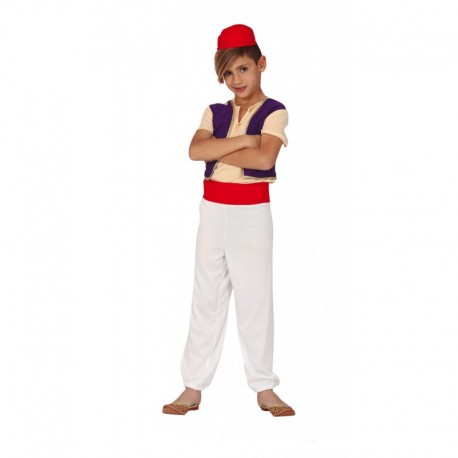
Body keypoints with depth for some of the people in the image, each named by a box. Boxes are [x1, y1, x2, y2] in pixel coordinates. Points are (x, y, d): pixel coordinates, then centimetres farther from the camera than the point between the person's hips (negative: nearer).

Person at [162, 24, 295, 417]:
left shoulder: (274, 113, -4)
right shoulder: (215, 113, 9)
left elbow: (265, 158, -21)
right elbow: (195, 150, -9)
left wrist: (217, 151, -10)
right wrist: (244, 140, -16)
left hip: (253, 212, -4)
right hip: (213, 210, 4)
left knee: (256, 297, 1)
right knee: (207, 297, 6)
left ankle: (264, 388, 10)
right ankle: (193, 388, 9)